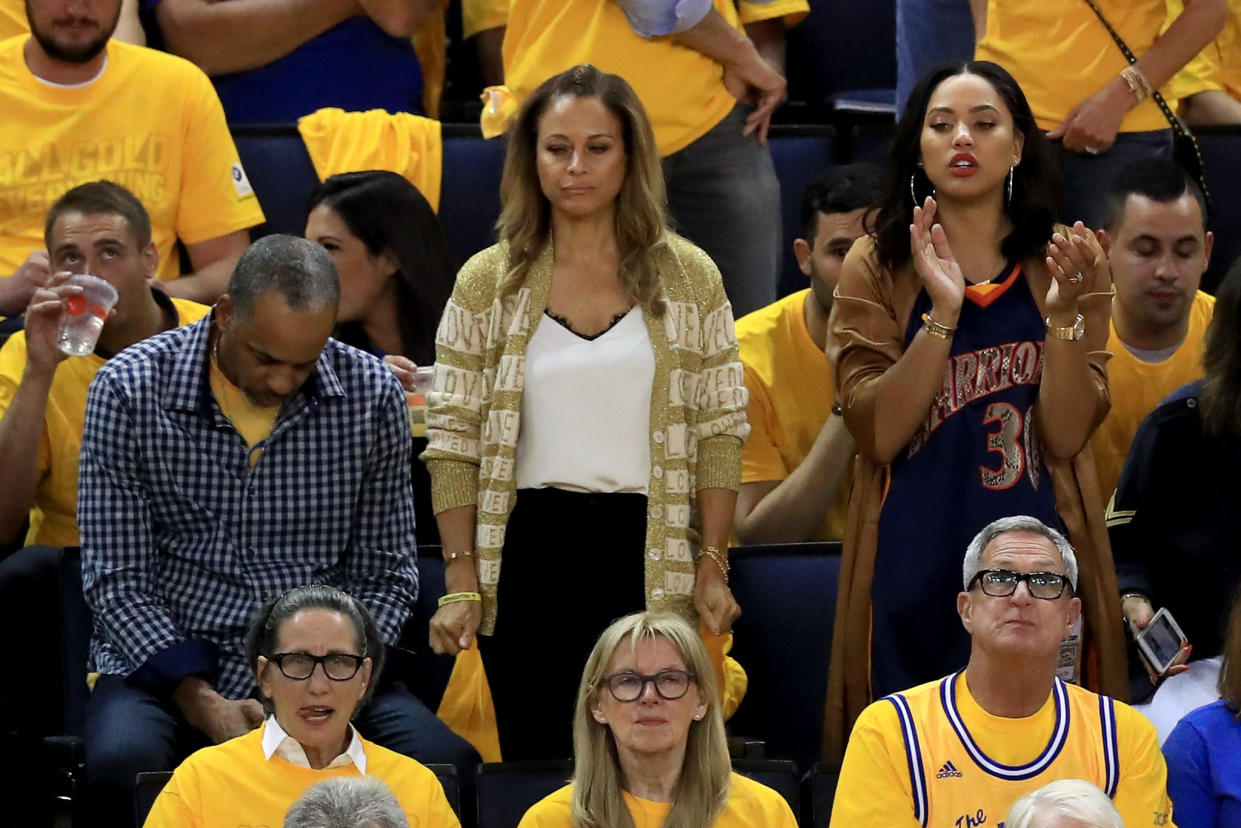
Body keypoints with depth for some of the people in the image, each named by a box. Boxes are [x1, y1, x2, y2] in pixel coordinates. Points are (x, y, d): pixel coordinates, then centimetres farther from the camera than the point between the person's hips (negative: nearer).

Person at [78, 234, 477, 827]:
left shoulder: (371, 395, -1)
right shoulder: (129, 391, -7)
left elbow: (385, 575, 5)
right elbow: (117, 582, -7)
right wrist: (200, 701, -20)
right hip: (166, 662, -2)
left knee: (448, 762, -26)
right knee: (121, 765, -36)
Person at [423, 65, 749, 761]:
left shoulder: (691, 278, 5)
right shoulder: (487, 282, 3)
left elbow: (720, 431, 5)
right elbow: (453, 441, 3)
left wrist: (713, 566, -2)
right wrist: (461, 582, -4)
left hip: (649, 558, 0)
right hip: (531, 557, 0)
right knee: (538, 758, 0)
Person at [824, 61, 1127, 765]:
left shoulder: (1069, 265, 3)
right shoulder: (877, 269, 1)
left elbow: (1065, 436, -7)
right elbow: (880, 434, -11)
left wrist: (1063, 311, -20)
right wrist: (942, 311, -21)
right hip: (915, 574, -1)